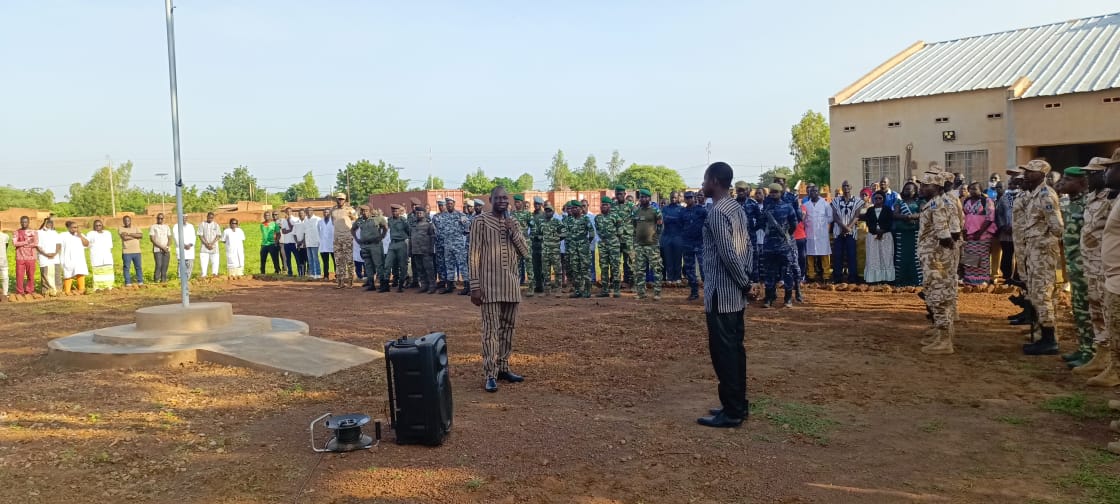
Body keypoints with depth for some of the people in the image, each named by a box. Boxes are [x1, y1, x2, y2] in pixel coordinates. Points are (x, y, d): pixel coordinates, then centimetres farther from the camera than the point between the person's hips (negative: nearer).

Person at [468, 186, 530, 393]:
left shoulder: (513, 223, 12)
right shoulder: (480, 221, -4)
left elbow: (525, 252, 8)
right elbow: (474, 255, -7)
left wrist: (514, 232, -7)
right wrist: (475, 286, -12)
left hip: (511, 282, 6)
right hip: (490, 283, -6)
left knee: (508, 327, 10)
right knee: (491, 329, -6)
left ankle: (503, 368, 20)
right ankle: (490, 375, -3)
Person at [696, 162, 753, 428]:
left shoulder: (717, 212, -18)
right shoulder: (737, 208, 12)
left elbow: (728, 254, -22)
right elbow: (748, 245, 15)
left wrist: (743, 281, -11)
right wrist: (747, 277, 11)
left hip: (721, 293, -10)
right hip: (735, 293, 10)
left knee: (723, 352, -3)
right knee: (734, 349, 15)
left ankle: (731, 412, 3)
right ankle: (738, 404, 23)